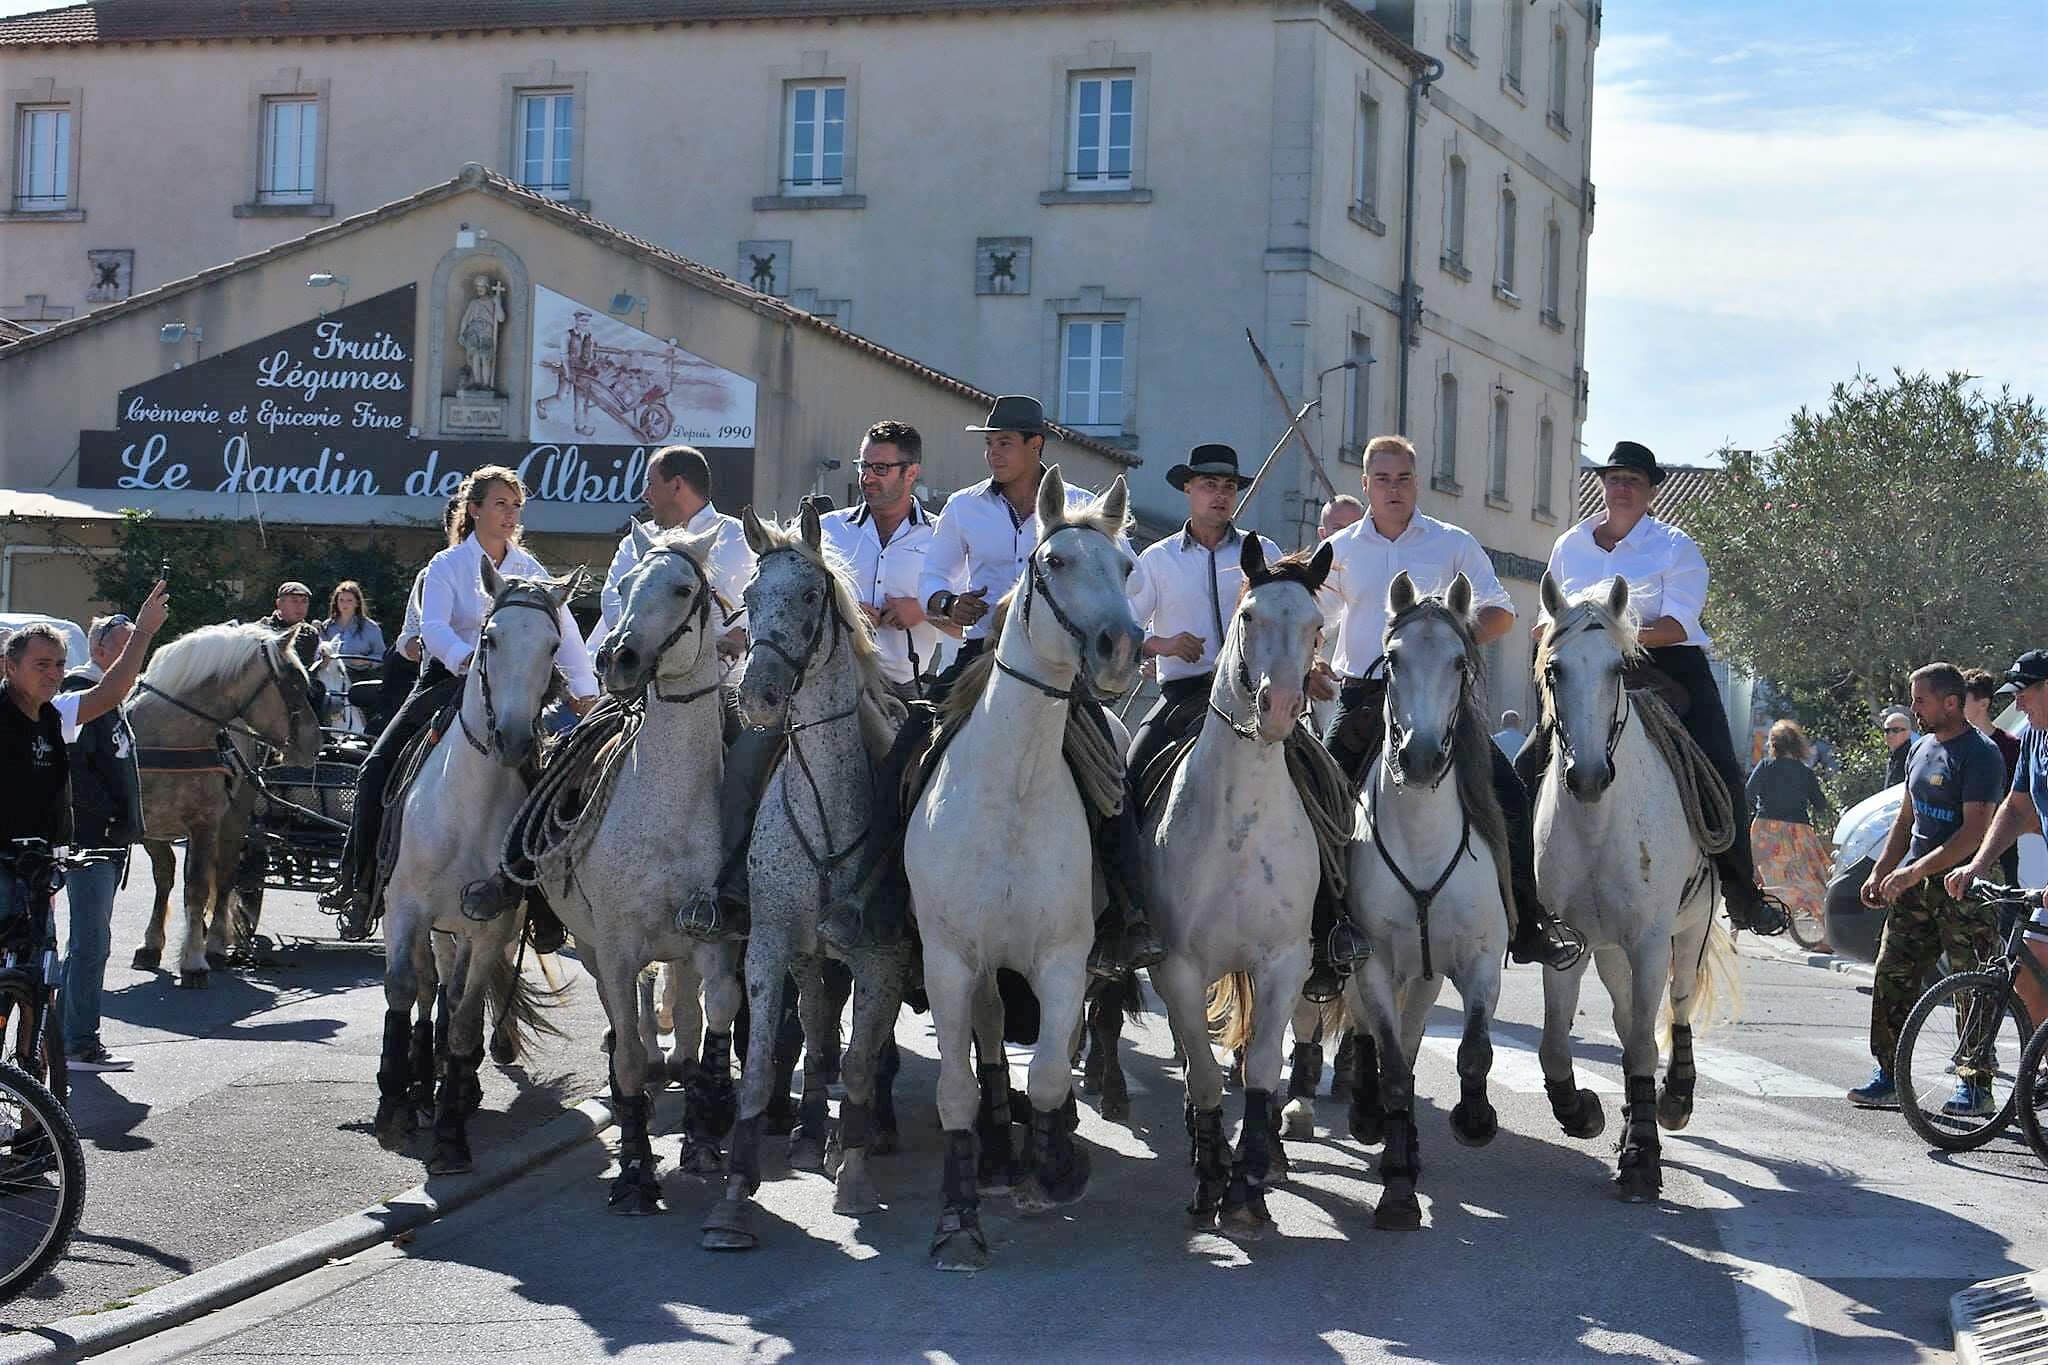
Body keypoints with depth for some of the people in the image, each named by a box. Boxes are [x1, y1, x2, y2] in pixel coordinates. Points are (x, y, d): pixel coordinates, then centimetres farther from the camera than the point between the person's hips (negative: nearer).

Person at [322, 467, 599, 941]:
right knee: (378, 768, -10)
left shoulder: (530, 569, 9)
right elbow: (433, 627, -15)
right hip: (446, 681, 0)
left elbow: (564, 633, 7)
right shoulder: (448, 565, 1)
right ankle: (357, 886, -3)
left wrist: (585, 691, -5)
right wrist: (468, 659, -36)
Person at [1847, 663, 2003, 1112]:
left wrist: (1915, 871, -24)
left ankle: (1975, 1086, 2)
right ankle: (1889, 1077, 10)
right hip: (1914, 886, 8)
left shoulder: (1980, 754, -11)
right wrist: (1879, 873, 15)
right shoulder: (1923, 749, 15)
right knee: (1892, 976, 4)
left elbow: (1975, 831, -19)